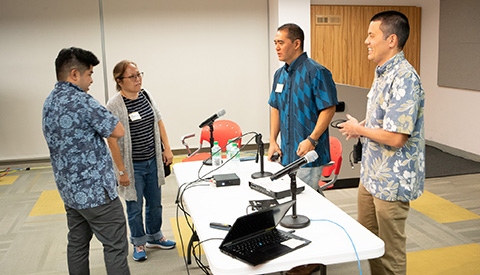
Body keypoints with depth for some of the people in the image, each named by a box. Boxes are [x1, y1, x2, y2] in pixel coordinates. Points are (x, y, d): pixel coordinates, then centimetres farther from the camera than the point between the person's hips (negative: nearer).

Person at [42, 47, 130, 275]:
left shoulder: (49, 102, 9)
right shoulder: (81, 101, -20)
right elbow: (118, 131, -15)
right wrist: (98, 125, 0)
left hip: (69, 191, 9)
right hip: (95, 191, -9)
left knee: (77, 245, 18)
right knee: (115, 247, 0)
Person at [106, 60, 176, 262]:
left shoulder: (146, 96, 2)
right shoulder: (114, 105, -17)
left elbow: (158, 122, 12)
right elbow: (112, 140, -18)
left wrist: (167, 148, 7)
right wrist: (121, 171, -18)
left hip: (153, 161, 6)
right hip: (133, 166, -6)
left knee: (155, 203, 19)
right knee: (135, 207, 10)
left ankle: (154, 237, 39)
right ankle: (139, 243, 31)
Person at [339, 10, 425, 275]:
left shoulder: (404, 78, -23)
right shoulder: (382, 72, 10)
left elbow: (396, 137, -28)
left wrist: (358, 129, -13)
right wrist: (361, 126, 4)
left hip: (391, 182, -10)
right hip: (371, 175, 10)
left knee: (390, 250, 7)